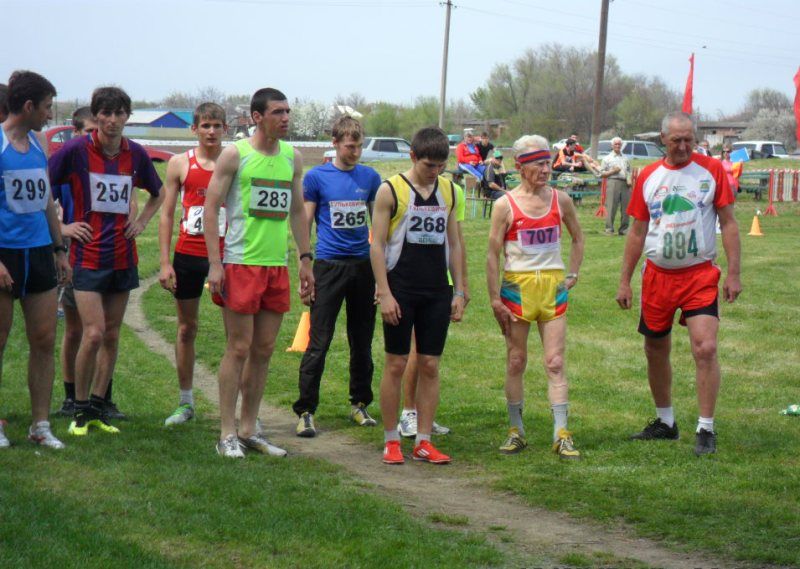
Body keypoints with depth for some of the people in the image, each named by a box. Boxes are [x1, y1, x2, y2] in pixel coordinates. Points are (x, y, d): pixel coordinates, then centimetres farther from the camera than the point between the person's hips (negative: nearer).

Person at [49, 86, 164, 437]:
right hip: (88, 256, -5)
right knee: (94, 333, -13)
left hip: (123, 256, 5)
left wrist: (141, 221, 10)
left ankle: (98, 407, 21)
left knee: (112, 336, 9)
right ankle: (80, 410, 2)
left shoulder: (136, 154, 5)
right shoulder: (76, 150, -9)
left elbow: (158, 194, 24)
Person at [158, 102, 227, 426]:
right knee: (186, 328, 10)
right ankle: (185, 402, 20)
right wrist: (165, 263, -1)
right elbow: (167, 214, 5)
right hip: (187, 254, 1)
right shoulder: (180, 163, 4)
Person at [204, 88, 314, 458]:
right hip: (241, 263, -6)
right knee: (239, 348, -4)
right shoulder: (235, 155, -5)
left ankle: (249, 430, 17)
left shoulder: (292, 158, 12)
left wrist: (306, 259, 14)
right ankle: (227, 434, 2)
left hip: (278, 265, 6)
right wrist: (214, 262, -12)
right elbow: (211, 206, -6)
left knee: (264, 351, 8)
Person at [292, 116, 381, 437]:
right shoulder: (317, 177, -3)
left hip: (363, 265, 4)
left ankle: (359, 404, 24)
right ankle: (305, 411, -4)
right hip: (329, 266, -4)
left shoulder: (370, 177, 7)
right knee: (319, 343, -7)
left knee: (362, 342, 12)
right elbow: (304, 224, -1)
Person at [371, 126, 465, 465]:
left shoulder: (448, 191, 9)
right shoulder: (391, 190, -4)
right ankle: (391, 441, 9)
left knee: (430, 366, 5)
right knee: (396, 364, 0)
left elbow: (454, 244, 15)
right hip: (401, 290, -4)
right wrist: (384, 293, -12)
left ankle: (423, 442, 10)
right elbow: (377, 244, -6)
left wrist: (459, 291, 10)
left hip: (437, 292, 4)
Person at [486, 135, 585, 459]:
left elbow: (578, 238, 19)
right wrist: (495, 300, -7)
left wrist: (572, 276, 10)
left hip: (553, 286, 2)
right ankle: (516, 431, 17)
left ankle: (561, 435, -4)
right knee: (515, 362, 6)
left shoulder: (560, 200, 3)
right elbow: (493, 255, -4)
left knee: (555, 363, -3)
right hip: (517, 286, -2)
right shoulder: (505, 205, -6)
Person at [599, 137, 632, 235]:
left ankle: (624, 229, 9)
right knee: (611, 207, -10)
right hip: (613, 182, -4)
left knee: (625, 207, 1)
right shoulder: (607, 158, 11)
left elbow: (629, 172, 26)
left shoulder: (625, 159, 23)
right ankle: (609, 229, -8)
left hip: (625, 184, 4)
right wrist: (613, 172, -8)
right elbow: (602, 174, 4)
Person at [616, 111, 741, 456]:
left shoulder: (711, 170, -3)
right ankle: (665, 422, 29)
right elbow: (638, 231, 11)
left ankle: (706, 430, -8)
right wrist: (625, 281, 9)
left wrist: (733, 273, -6)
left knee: (705, 349, -16)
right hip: (657, 274, 4)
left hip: (700, 274, -3)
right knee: (656, 351, 11)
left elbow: (728, 223, 0)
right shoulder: (648, 176, 4)